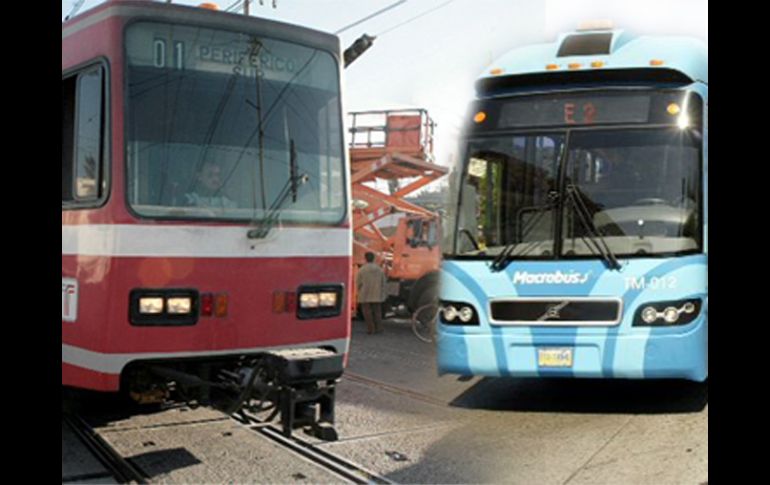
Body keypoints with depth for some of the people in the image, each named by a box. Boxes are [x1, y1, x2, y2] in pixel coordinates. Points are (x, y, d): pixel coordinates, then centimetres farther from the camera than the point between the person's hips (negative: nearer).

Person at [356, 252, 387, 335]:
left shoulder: (362, 270, -10)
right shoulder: (380, 270, 1)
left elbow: (358, 283, -5)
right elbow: (384, 283, 4)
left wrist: (360, 291, 13)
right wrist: (383, 294, 14)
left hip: (365, 296, -3)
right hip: (377, 296, 3)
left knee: (367, 312, 3)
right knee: (377, 312, 12)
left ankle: (370, 329, 0)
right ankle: (379, 328, 10)